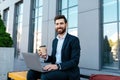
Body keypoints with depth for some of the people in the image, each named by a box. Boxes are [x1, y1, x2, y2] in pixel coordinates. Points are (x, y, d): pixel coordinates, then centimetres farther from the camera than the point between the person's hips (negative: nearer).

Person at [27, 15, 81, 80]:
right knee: (31, 73, -14)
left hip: (68, 71, -6)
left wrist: (58, 66, -27)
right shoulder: (55, 41, 15)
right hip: (55, 69, 6)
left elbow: (75, 61, -15)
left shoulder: (74, 40, -7)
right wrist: (46, 57, -4)